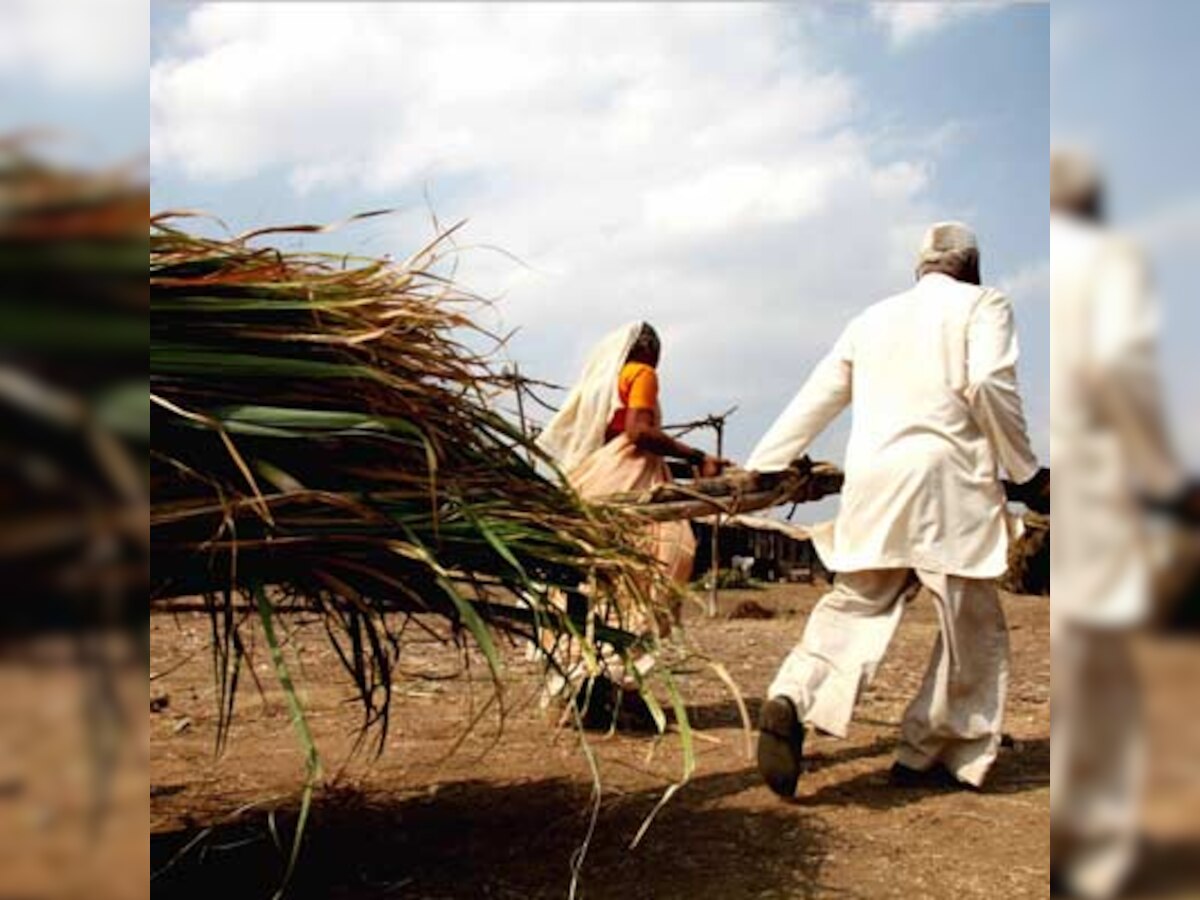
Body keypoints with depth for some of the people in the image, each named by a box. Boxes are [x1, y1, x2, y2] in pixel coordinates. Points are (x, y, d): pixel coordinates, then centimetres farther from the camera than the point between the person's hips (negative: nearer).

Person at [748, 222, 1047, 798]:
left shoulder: (874, 317, 22)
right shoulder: (982, 305, 9)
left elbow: (814, 401, 21)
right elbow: (990, 385, -9)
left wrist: (755, 470, 24)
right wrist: (1026, 472, -1)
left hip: (870, 485, 5)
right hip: (945, 484, -4)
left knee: (852, 607, 7)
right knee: (973, 630, 9)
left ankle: (792, 702, -18)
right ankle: (924, 756, 13)